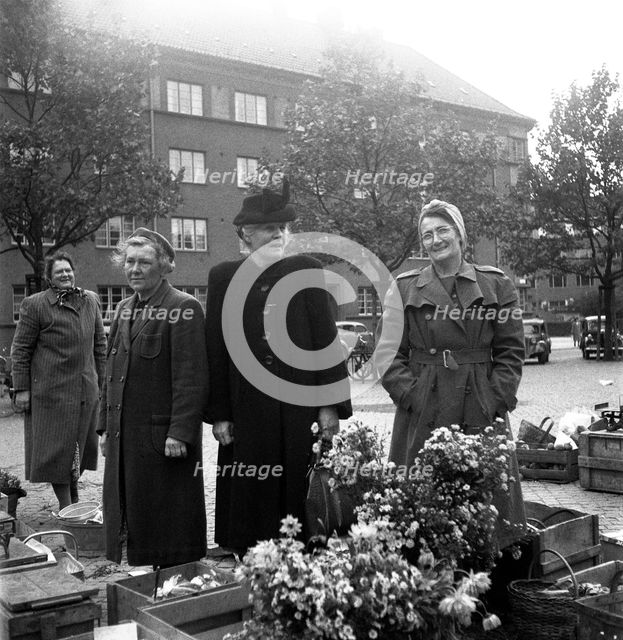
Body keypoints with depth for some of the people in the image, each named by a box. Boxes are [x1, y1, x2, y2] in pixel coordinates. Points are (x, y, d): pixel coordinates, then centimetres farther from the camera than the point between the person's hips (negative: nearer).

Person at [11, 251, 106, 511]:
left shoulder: (90, 301, 10)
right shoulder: (34, 304, -4)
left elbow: (100, 344, 14)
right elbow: (20, 349, -3)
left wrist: (102, 380, 10)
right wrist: (21, 388, -7)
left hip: (86, 389, 5)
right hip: (51, 390, -4)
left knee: (81, 445, 13)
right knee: (56, 448, 2)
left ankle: (74, 494, 32)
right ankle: (65, 506, 13)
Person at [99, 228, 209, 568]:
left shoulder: (184, 309, -10)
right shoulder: (123, 310, 14)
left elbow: (192, 378, -15)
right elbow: (111, 372, 18)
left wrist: (180, 433, -19)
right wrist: (105, 426, 14)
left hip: (163, 435, -7)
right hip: (123, 436, 7)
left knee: (166, 521, 3)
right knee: (127, 514, 14)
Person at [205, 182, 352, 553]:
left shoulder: (307, 271, 4)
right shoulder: (223, 277, 6)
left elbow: (328, 340, 2)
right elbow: (216, 351, 5)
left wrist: (332, 404, -3)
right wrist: (219, 414, 2)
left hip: (302, 410, 0)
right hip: (247, 411, 1)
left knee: (301, 494, 4)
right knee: (251, 499, 5)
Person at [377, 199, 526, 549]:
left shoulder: (496, 285, 6)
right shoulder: (403, 288, 6)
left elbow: (511, 352, 4)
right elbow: (390, 355, 3)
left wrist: (494, 402, -7)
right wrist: (413, 397, -9)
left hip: (482, 414, 0)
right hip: (422, 417, 0)